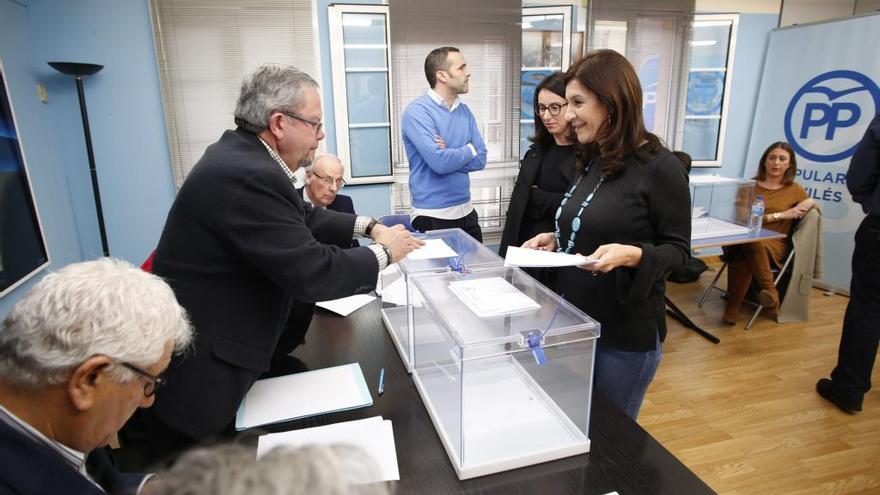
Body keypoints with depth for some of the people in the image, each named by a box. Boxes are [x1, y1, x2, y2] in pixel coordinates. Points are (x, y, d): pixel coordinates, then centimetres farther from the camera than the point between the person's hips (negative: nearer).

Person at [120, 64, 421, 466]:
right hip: (193, 375, -9)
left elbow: (302, 218, 14)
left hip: (206, 346, 9)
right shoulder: (247, 177, -29)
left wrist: (368, 226, 6)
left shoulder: (242, 154, 2)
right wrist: (383, 253, -14)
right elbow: (314, 274, -30)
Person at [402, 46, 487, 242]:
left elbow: (480, 159, 3)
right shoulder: (417, 110, -13)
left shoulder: (464, 111, 8)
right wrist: (468, 150, -5)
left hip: (466, 211, 7)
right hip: (433, 216, -7)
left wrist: (449, 156, -13)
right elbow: (440, 162, -23)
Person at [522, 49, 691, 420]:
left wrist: (631, 255, -31)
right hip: (575, 319, 7)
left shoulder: (658, 166, -16)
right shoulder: (591, 162, 6)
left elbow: (677, 250, -13)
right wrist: (555, 240, -2)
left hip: (628, 332, -7)